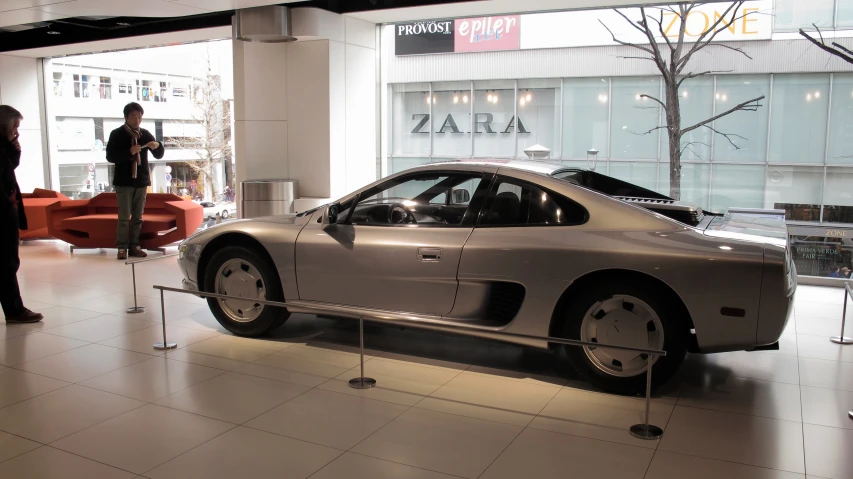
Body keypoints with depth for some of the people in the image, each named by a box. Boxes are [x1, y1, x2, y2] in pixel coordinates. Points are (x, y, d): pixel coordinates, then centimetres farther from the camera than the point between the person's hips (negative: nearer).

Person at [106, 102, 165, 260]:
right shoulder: (117, 134, -3)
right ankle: (122, 248, 1)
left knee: (138, 217, 8)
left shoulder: (145, 134, 6)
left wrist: (157, 146, -18)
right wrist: (129, 152, -26)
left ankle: (134, 246, 14)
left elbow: (159, 155, 6)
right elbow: (110, 156, -11)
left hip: (141, 180, 4)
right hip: (124, 181, -4)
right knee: (124, 217, -4)